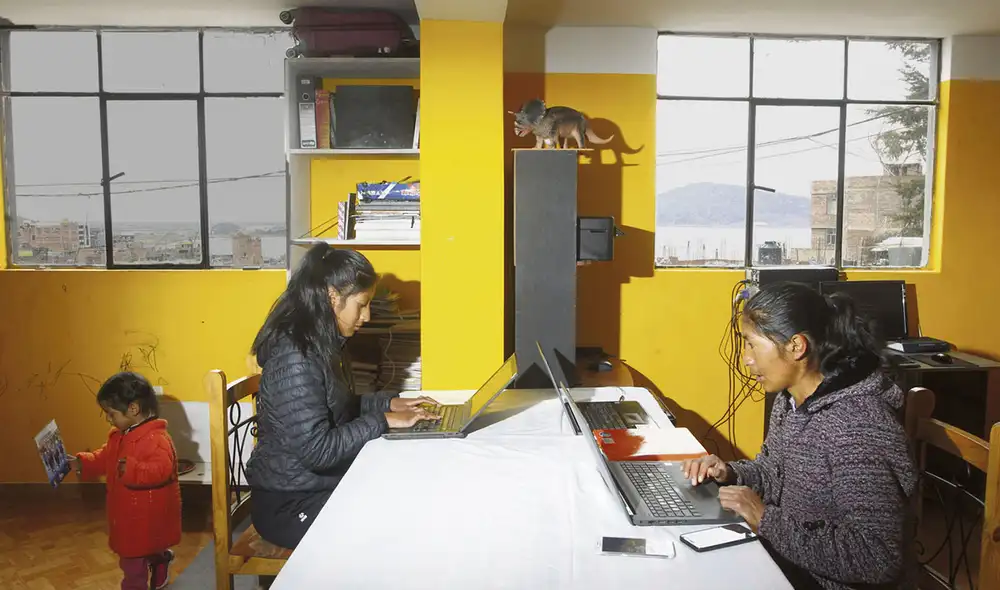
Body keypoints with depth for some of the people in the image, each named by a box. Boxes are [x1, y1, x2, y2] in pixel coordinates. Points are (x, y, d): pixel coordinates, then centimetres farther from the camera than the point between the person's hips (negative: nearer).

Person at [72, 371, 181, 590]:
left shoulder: (156, 438, -27)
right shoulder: (119, 435, 6)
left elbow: (161, 470, -39)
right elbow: (104, 458, 20)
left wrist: (131, 470, -49)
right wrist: (82, 463, 7)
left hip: (148, 516, -10)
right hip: (128, 513, 10)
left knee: (133, 561, 0)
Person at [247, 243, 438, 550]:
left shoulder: (320, 344, 6)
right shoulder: (294, 357, -24)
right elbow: (317, 450, -28)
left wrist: (388, 402, 4)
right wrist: (383, 420, -20)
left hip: (322, 485, 9)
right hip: (289, 503, -9)